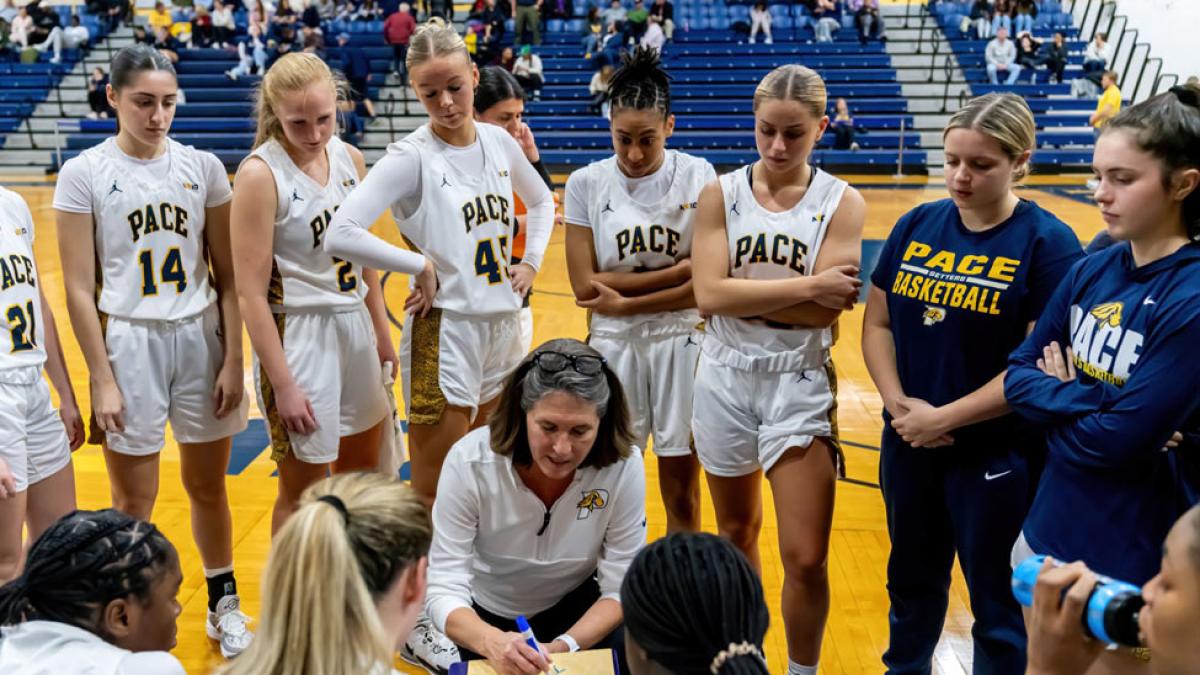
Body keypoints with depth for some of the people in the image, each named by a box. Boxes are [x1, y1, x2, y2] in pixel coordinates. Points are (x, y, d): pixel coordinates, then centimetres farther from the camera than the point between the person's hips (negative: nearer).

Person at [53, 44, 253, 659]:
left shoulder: (202, 166, 1)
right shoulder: (83, 174, -5)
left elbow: (227, 275, 3)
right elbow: (79, 290, -5)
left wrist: (233, 360, -2)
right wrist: (102, 379, -9)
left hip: (201, 336, 2)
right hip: (128, 341, -2)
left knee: (207, 487, 13)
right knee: (133, 500, 7)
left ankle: (224, 605, 31)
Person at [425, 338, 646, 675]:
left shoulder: (623, 465, -26)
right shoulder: (469, 462, -28)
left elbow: (622, 588, -17)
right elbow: (444, 589, -26)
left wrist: (562, 647, -33)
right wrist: (492, 642, -46)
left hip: (577, 605, 0)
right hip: (489, 615, 0)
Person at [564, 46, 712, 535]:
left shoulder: (697, 177, -6)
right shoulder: (586, 184, -4)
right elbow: (585, 286, -11)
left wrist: (623, 301, -13)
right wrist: (675, 270, -13)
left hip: (680, 343, 0)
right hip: (613, 346, 1)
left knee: (682, 494, 10)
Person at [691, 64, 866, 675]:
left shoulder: (841, 203, -5)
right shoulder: (720, 195, -2)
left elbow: (827, 308, -16)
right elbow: (709, 294, -16)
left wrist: (745, 289, -13)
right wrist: (805, 285, -19)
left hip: (800, 384, -2)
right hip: (726, 379, 2)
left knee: (806, 559, -3)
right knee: (737, 534, 18)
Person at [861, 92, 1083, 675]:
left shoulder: (1048, 243, -12)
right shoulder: (916, 226, 1)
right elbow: (877, 323, 4)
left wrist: (944, 417, -17)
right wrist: (897, 402, -11)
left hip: (999, 457, -4)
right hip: (908, 444, 5)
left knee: (998, 602, 12)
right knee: (911, 581, 23)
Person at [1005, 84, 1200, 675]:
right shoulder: (1092, 269, 0)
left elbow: (1118, 438, -24)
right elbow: (1018, 374, 1)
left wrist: (1057, 397, -8)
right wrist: (1085, 399, -15)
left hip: (1130, 555, -6)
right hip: (1047, 527, 6)